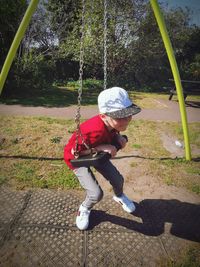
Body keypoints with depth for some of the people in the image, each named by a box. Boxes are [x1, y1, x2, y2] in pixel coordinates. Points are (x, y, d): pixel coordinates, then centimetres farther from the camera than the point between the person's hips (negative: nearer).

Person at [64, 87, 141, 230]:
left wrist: (118, 138, -19)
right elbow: (74, 152, -29)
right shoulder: (94, 131, -43)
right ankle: (84, 209, 21)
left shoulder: (114, 124, -22)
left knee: (118, 179, 7)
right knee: (96, 194, -16)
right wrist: (99, 148, -36)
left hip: (96, 154, 6)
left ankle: (119, 196, 45)